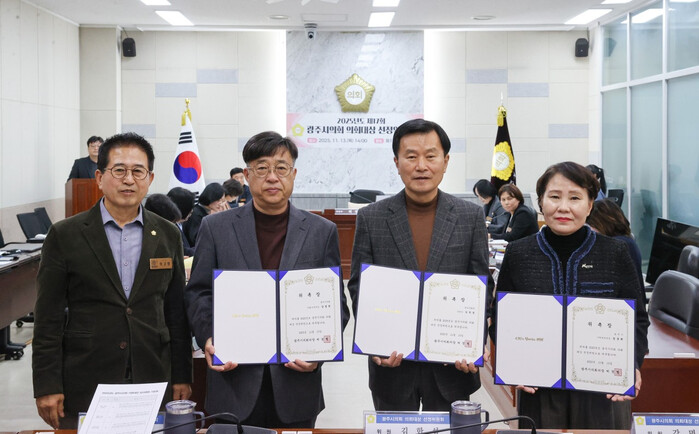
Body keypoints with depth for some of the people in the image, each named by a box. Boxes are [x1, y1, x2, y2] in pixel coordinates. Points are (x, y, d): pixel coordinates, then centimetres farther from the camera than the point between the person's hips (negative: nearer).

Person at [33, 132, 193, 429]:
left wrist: (181, 378, 7)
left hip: (152, 385, 2)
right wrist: (47, 387, -6)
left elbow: (177, 313, 11)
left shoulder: (168, 236, 7)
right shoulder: (65, 236, -1)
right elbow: (48, 318, -1)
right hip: (83, 391, -2)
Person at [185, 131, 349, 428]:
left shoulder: (322, 231, 5)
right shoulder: (216, 228, 4)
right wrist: (208, 338, -13)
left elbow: (336, 302, 4)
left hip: (297, 384, 1)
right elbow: (198, 293, 5)